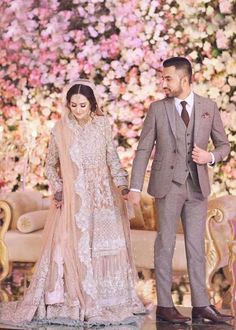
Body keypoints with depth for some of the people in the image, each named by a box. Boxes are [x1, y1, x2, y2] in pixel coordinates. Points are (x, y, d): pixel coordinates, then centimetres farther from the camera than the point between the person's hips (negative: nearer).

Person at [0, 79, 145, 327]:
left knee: (105, 247, 1)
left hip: (103, 197, 1)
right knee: (73, 248, -5)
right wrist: (57, 189, -6)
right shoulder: (61, 129, -2)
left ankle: (107, 303, 10)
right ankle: (73, 303, 1)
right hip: (73, 198, -1)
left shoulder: (103, 125, 0)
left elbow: (113, 159, 2)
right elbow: (50, 165, 7)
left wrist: (123, 185, -13)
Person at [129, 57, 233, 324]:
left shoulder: (209, 107, 4)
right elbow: (144, 149, -1)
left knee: (196, 245, 5)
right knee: (165, 244, 1)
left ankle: (200, 306, 8)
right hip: (168, 185, -2)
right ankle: (164, 305, 7)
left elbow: (224, 145, 12)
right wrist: (135, 187, -7)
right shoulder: (158, 109, 0)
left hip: (197, 186, 2)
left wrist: (210, 157, -11)